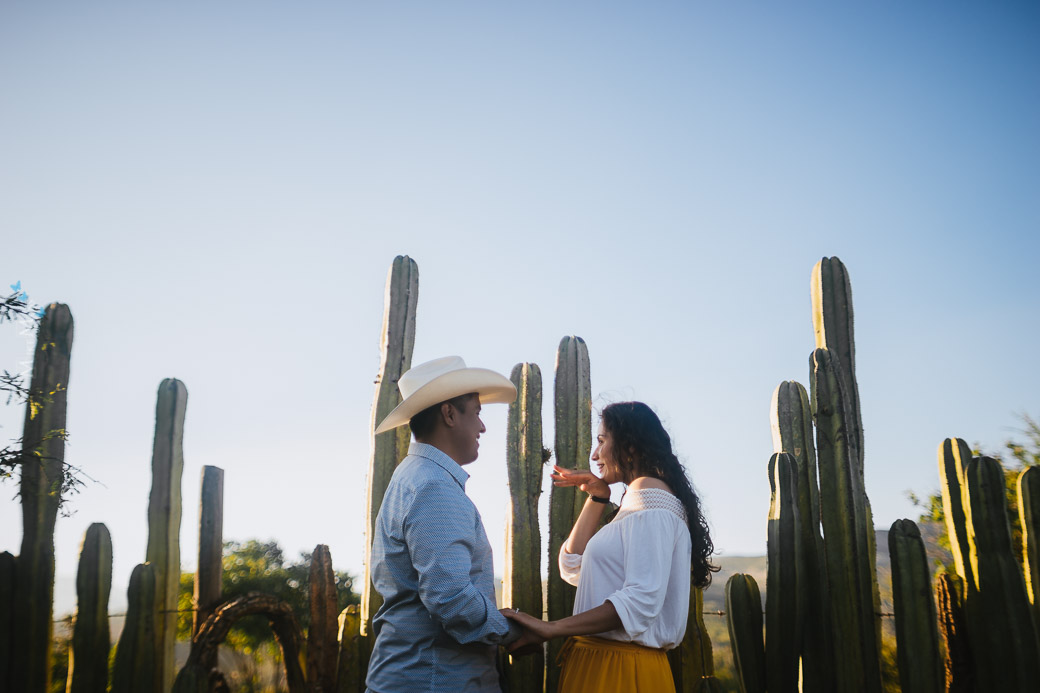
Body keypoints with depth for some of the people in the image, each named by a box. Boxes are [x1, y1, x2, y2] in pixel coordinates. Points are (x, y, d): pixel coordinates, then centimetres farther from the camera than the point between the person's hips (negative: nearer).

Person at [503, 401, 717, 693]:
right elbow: (573, 568, 17)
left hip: (622, 669, -9)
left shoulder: (651, 497, -14)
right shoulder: (636, 501, 19)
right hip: (598, 659, 9)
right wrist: (598, 497, 13)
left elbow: (642, 599, -26)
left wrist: (551, 628, -28)